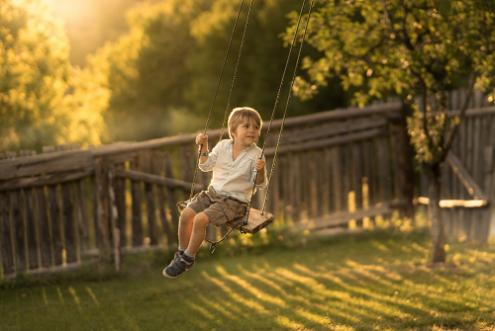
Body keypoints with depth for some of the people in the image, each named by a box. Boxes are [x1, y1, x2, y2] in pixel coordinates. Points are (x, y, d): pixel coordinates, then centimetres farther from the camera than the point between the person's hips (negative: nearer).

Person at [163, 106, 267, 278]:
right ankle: (182, 253, 6)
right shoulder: (223, 145, 3)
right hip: (213, 193, 5)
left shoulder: (256, 154, -10)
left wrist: (260, 170, -31)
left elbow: (260, 184, -11)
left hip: (235, 201, -5)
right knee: (186, 214, -14)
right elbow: (206, 166, 13)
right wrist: (203, 147, -1)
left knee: (200, 219, -23)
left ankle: (188, 259, -5)